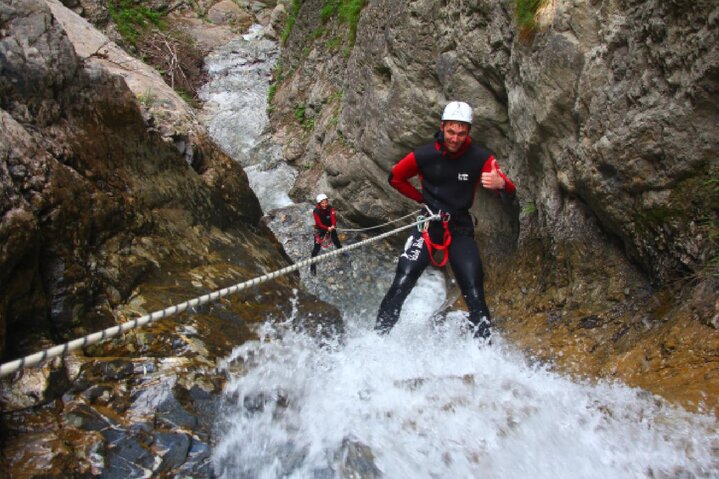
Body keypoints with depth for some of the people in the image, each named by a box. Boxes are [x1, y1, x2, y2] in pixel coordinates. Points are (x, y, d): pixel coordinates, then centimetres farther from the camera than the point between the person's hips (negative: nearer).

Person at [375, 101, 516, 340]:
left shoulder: (480, 158, -9)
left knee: (474, 293, -7)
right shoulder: (424, 155, -9)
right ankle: (378, 335, -2)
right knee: (402, 283, -12)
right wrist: (424, 199, 2)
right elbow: (395, 178, 7)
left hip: (461, 228, 1)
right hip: (429, 224, 0)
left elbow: (509, 190, -16)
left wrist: (500, 183, -40)